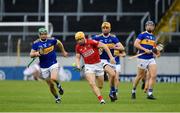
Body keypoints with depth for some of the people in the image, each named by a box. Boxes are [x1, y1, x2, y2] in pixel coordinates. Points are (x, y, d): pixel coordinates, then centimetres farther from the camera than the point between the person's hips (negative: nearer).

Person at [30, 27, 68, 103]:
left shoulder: (51, 40, -6)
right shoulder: (36, 43, -6)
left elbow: (59, 43, 15)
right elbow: (31, 54, -4)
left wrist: (63, 52, 25)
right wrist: (36, 54, -25)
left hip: (53, 64, -1)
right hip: (43, 67, 1)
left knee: (53, 78, -27)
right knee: (50, 85, 5)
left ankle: (58, 85, 8)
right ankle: (57, 97, 28)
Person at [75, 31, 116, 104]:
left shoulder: (91, 42, -14)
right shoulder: (78, 47, -2)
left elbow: (104, 46, -12)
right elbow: (77, 57, 10)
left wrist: (111, 57, -15)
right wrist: (78, 66, -10)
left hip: (98, 65, -1)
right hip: (88, 66, 1)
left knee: (100, 86, 7)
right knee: (92, 84, -21)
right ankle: (101, 99, -20)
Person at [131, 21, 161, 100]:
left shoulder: (153, 37, 16)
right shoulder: (142, 35, -5)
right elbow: (135, 44, -15)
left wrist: (156, 52, 10)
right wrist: (145, 50, -20)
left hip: (151, 58, 6)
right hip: (142, 58, -6)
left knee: (153, 75, -10)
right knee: (140, 76, 4)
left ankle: (149, 93, -8)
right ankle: (133, 91, 25)